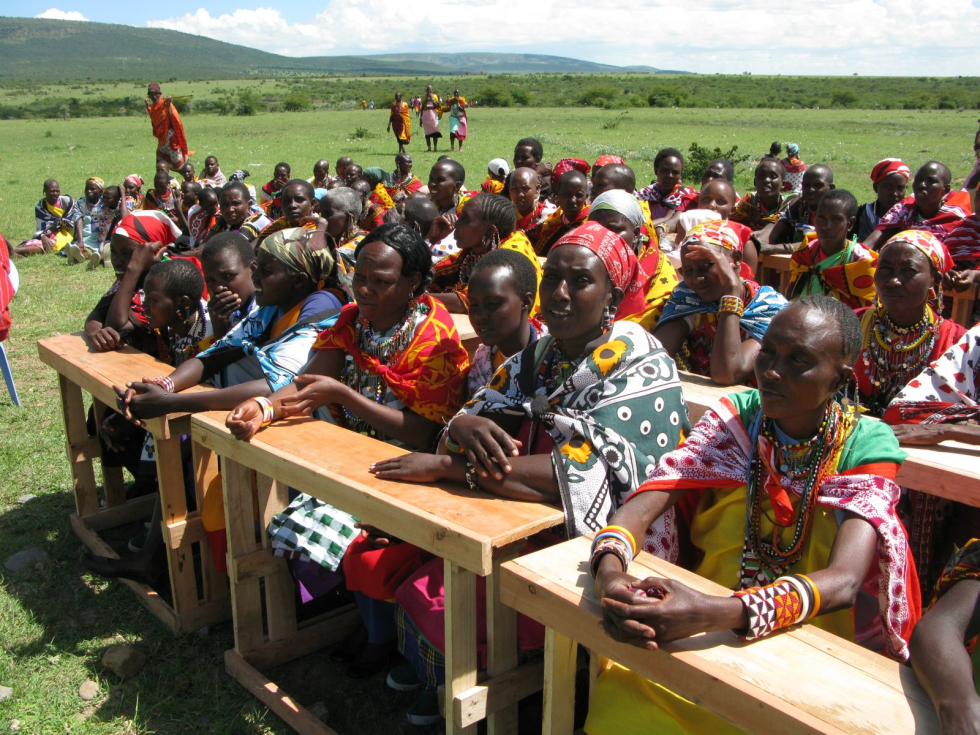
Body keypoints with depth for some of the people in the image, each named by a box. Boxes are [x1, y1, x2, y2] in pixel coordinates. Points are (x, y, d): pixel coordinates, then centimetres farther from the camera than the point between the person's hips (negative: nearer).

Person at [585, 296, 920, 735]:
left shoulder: (866, 446, -8)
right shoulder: (736, 416, -1)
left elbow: (844, 580, -23)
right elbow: (643, 506, -10)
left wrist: (719, 613, -40)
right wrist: (609, 571, -34)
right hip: (706, 637, 2)